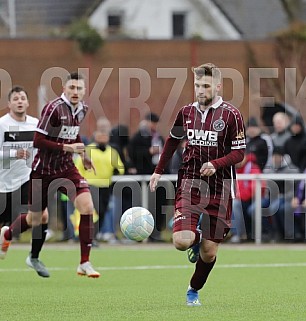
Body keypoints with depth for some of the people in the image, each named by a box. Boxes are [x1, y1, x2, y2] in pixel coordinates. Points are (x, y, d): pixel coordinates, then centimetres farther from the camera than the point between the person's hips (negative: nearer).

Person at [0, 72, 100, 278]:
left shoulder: (82, 109, 1)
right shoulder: (54, 108, -21)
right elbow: (38, 141, -23)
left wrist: (83, 154, 11)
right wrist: (67, 148, -28)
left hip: (66, 168, 5)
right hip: (43, 170, -5)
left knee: (87, 206, -17)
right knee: (35, 219, 11)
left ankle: (85, 264, -10)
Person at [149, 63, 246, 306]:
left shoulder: (231, 115, -7)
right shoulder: (187, 112, 6)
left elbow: (239, 153, -6)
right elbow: (172, 141, 22)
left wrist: (216, 164, -23)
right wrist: (159, 171, 18)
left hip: (219, 187, -2)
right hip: (190, 183, 2)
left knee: (209, 251, 2)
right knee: (181, 241, -17)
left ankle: (194, 290, 28)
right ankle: (196, 237, 19)